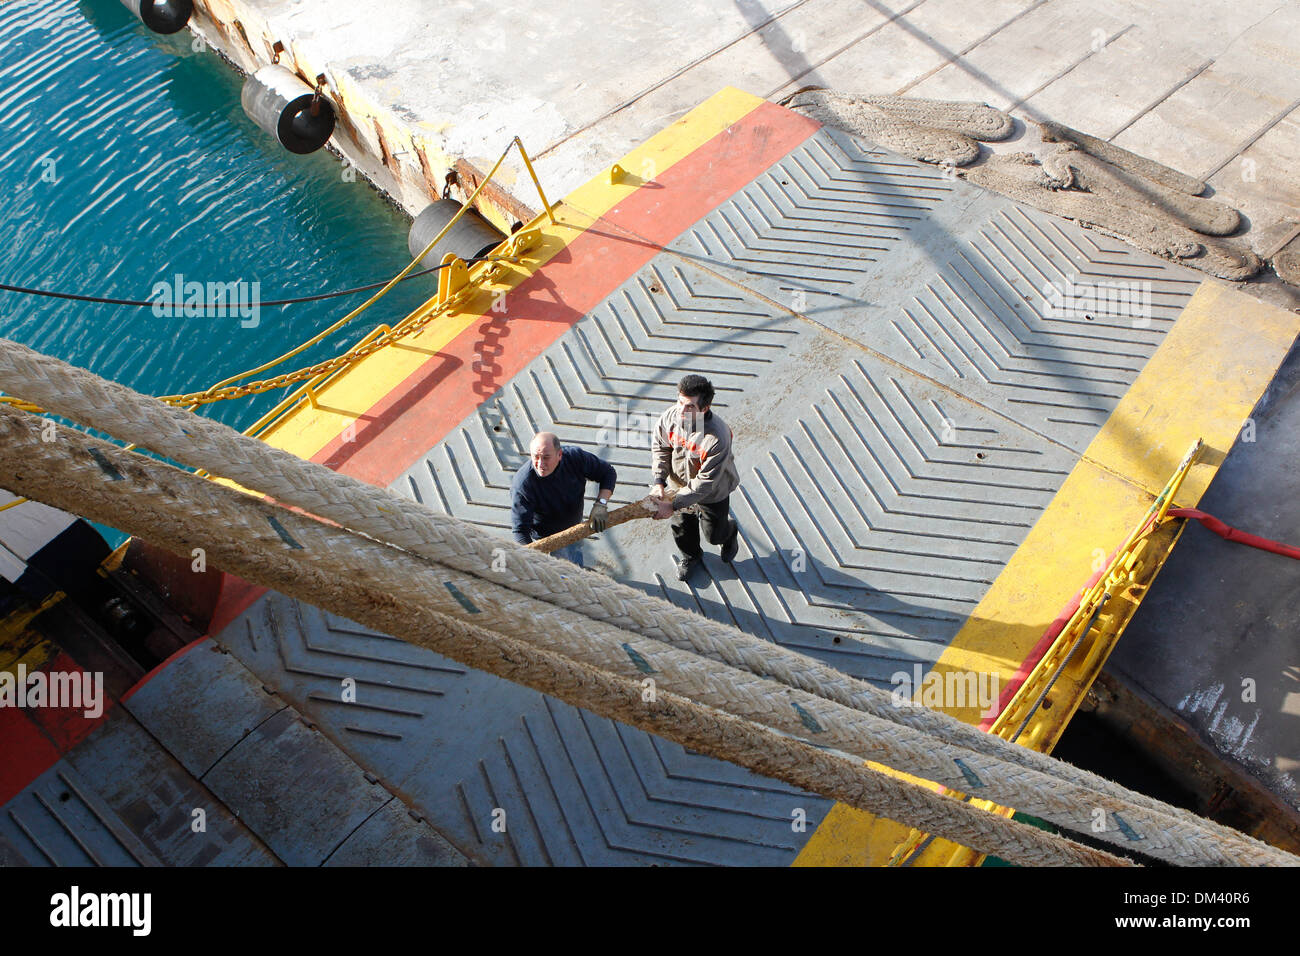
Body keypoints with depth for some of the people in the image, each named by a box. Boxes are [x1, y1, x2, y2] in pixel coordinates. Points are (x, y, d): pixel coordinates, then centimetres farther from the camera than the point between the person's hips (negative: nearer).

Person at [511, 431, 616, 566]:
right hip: (546, 538, -5)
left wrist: (600, 504, -27)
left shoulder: (576, 457, -27)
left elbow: (609, 472, -12)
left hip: (574, 524, 5)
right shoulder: (522, 483, -38)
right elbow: (520, 529, -36)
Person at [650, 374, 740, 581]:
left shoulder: (718, 438, -41)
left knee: (714, 534, 19)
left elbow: (706, 482, -33)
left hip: (713, 493, -4)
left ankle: (730, 532, 57)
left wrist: (674, 505, -30)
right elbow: (659, 446, -5)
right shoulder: (670, 417, -26)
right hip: (681, 484, 4)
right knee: (682, 526, 23)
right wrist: (658, 481, -13)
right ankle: (690, 556, 56)